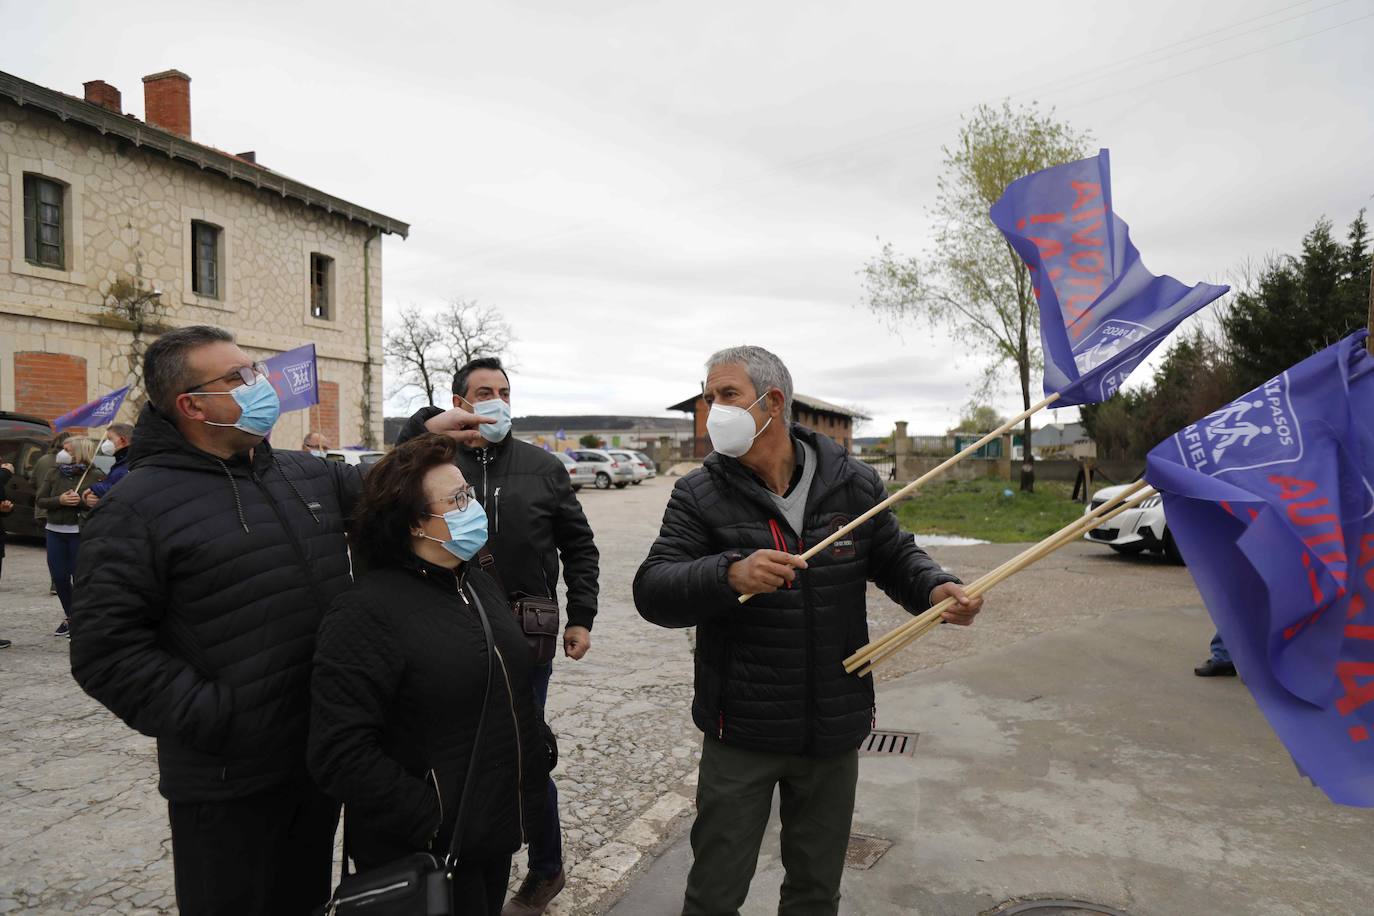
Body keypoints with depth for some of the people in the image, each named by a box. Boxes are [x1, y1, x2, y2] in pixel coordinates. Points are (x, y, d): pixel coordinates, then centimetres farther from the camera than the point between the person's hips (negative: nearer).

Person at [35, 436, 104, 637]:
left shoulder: (95, 475, -6)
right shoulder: (53, 473, 7)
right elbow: (39, 500, 4)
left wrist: (81, 501, -22)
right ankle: (69, 616, 28)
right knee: (58, 576, 9)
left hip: (81, 532, -5)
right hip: (55, 531, 5)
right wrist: (60, 500, -12)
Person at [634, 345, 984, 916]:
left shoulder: (853, 484, -3)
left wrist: (935, 588, -12)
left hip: (834, 731, 2)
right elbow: (652, 593, -16)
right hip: (740, 735, -2)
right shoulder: (700, 495, -8)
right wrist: (729, 574, -34)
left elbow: (896, 557, 10)